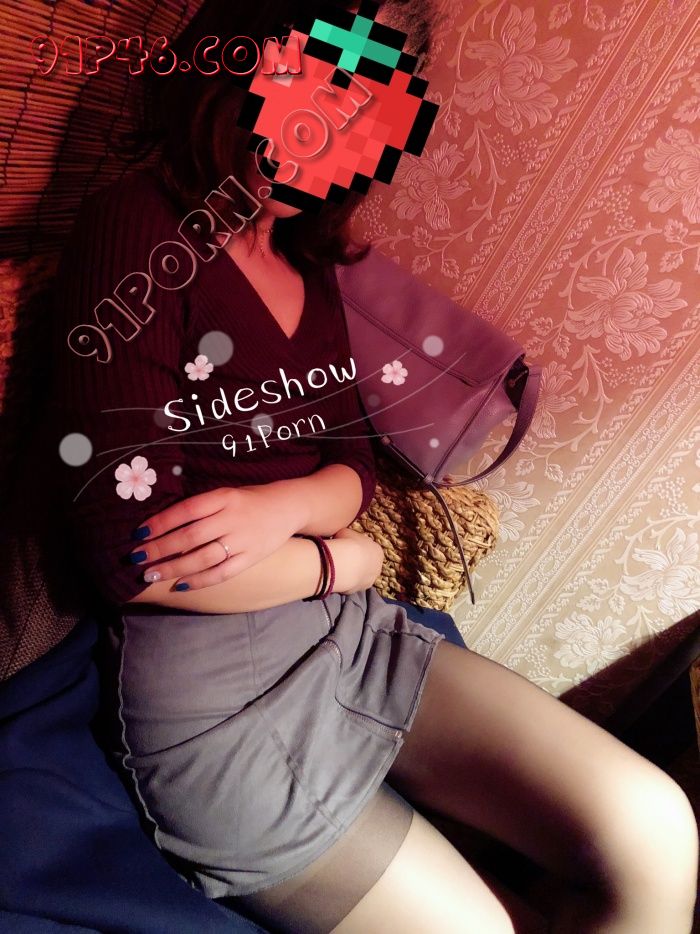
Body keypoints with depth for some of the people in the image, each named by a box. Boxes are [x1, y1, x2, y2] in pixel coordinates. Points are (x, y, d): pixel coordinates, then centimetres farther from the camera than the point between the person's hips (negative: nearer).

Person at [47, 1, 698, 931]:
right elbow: (129, 554, -18)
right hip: (210, 691, -5)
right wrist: (343, 559, -7)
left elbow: (354, 464, 9)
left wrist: (282, 507, -14)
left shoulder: (307, 260, 10)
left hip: (352, 634, 6)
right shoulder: (135, 233, -11)